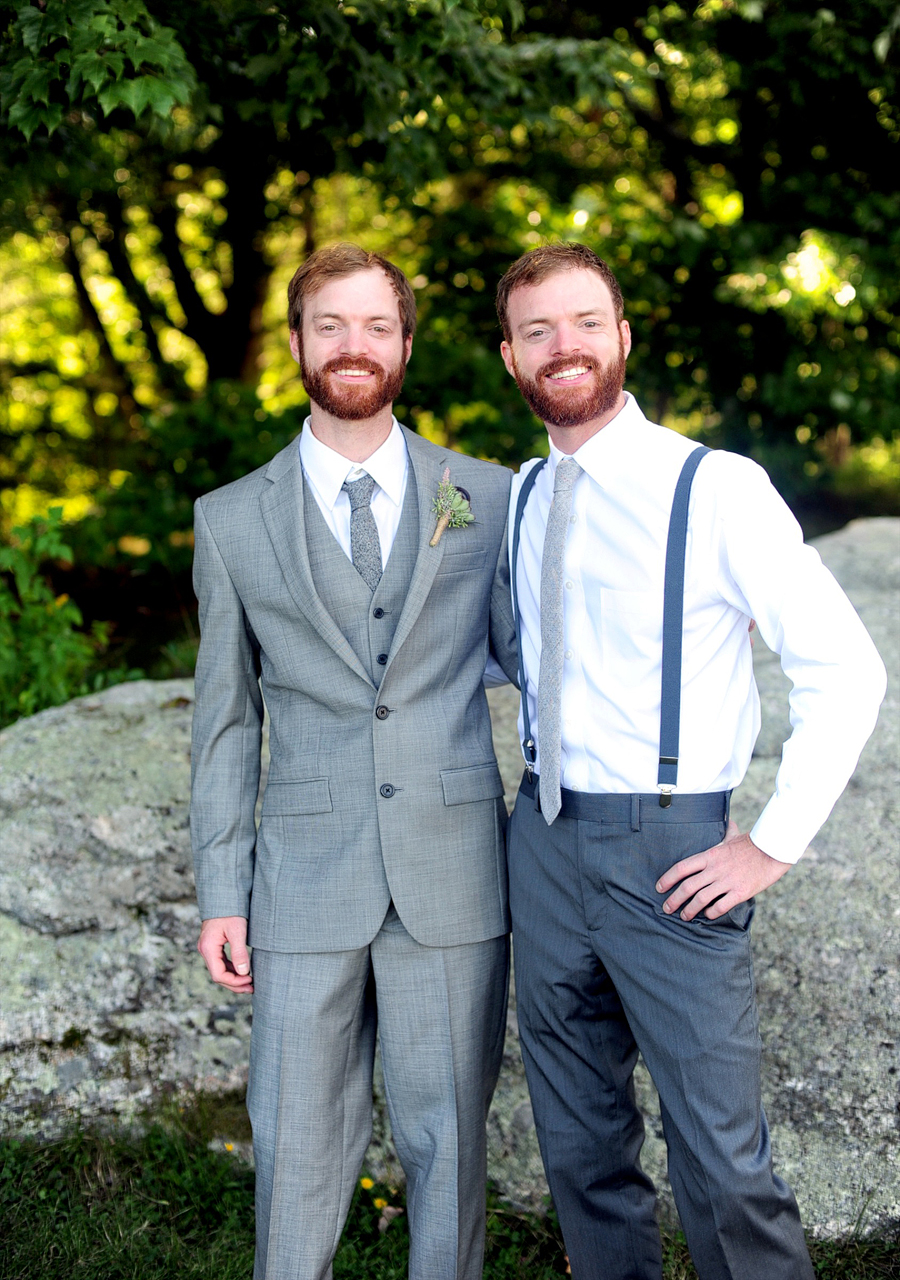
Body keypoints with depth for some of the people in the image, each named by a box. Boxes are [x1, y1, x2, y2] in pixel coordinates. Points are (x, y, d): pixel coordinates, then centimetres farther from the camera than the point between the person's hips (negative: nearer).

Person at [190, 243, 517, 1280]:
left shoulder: (487, 496, 6)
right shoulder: (233, 521, 6)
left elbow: (528, 652, 14)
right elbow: (226, 719, 8)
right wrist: (221, 892, 4)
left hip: (454, 875, 0)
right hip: (307, 878, 0)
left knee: (448, 1138, 9)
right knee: (298, 1146, 7)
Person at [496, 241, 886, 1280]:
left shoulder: (715, 488, -12)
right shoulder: (520, 497, 8)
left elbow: (846, 671, -12)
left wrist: (774, 845, -13)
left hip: (668, 853, -6)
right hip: (543, 838, 6)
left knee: (723, 1162, -1)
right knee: (579, 1144, 17)